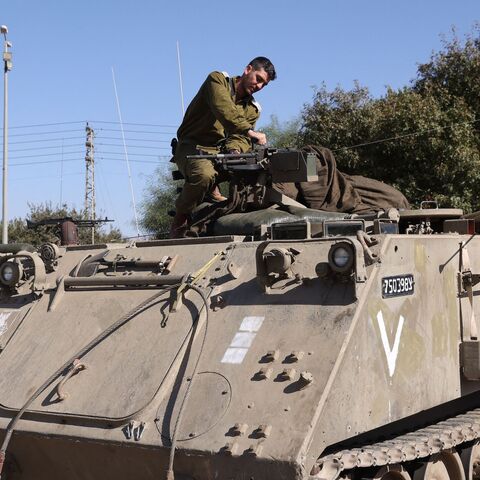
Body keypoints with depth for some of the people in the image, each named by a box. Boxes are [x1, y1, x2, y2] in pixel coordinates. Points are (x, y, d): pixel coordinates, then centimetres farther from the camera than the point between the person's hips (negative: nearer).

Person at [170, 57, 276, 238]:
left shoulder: (253, 109, 13)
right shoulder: (218, 80, -6)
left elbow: (241, 138, 0)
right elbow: (224, 110, -26)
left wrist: (234, 150, -24)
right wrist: (250, 131, -38)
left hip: (221, 151, 6)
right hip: (192, 147, -6)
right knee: (204, 174, -37)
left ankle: (213, 189, 5)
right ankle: (180, 222, -13)